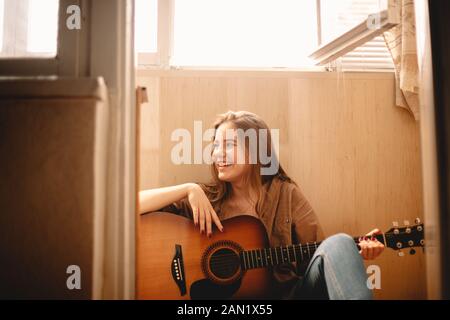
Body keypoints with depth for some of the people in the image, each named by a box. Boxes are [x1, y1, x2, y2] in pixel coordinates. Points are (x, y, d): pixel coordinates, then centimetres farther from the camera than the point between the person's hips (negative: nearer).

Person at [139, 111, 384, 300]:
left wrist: (358, 252, -12)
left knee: (338, 244, -24)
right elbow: (134, 205, -5)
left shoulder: (286, 194, 6)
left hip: (291, 291, 3)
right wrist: (189, 189, -16)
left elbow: (319, 254, 6)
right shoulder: (205, 198, 2)